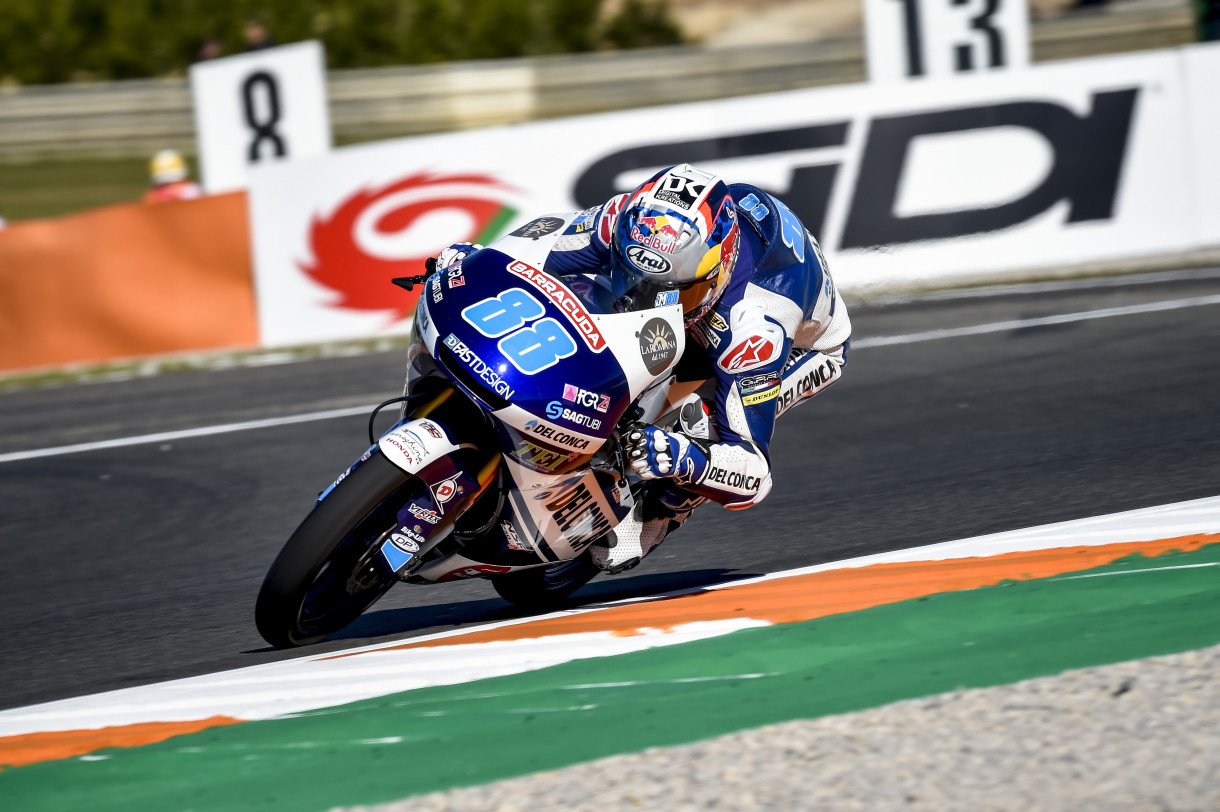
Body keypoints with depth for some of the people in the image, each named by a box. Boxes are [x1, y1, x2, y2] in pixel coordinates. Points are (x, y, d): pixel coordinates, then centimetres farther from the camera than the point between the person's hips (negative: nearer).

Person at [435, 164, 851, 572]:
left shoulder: (754, 326, -46)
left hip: (806, 347, -6)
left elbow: (754, 476, -44)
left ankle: (660, 513, -5)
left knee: (703, 419, -35)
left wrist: (681, 459, -63)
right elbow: (562, 244, -9)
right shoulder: (636, 218, -33)